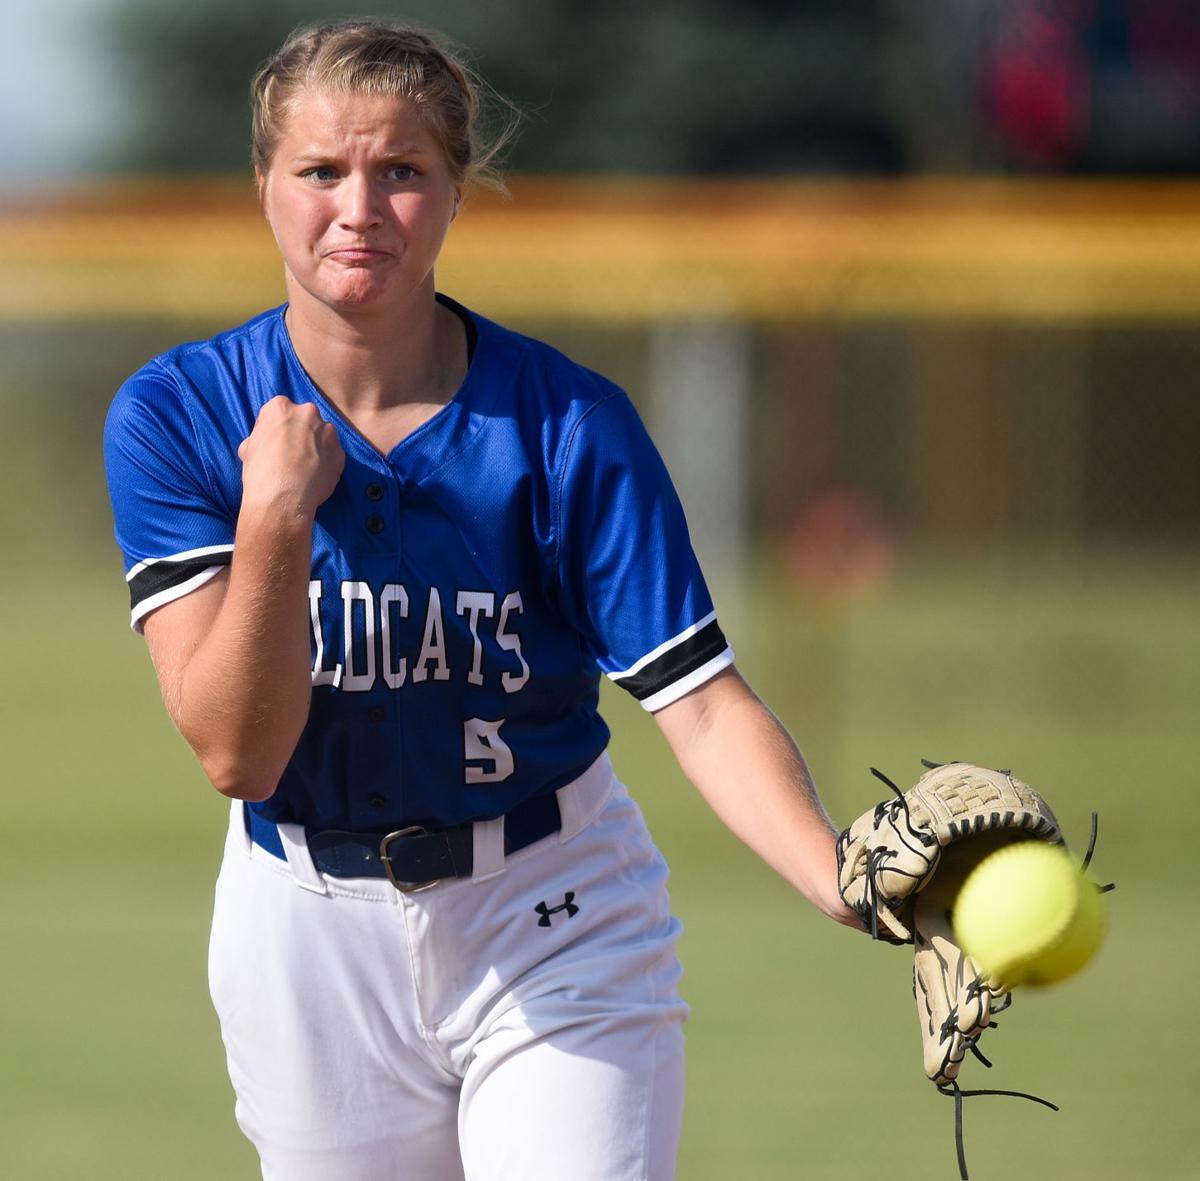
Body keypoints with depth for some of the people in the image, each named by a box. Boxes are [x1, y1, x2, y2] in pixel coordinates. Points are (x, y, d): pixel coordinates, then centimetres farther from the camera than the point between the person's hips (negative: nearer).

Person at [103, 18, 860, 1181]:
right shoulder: (174, 417, -9)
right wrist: (275, 520, -28)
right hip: (311, 938, 1)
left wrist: (858, 890, -34)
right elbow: (236, 753, -15)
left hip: (554, 928, -1)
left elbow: (701, 704, -17)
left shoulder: (565, 422, -10)